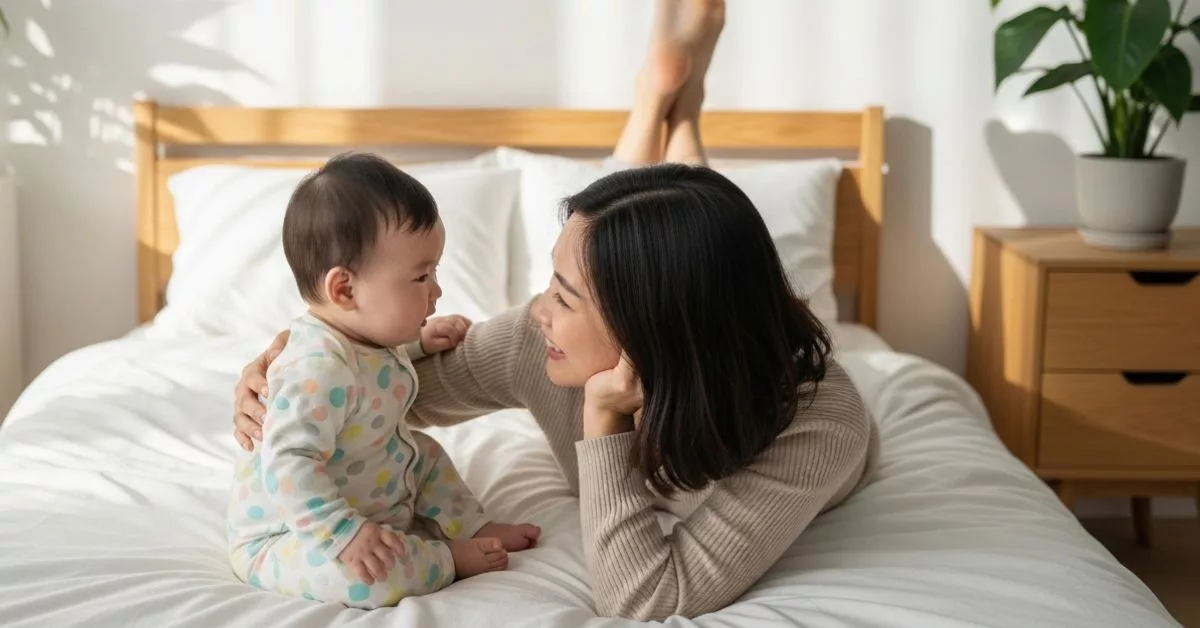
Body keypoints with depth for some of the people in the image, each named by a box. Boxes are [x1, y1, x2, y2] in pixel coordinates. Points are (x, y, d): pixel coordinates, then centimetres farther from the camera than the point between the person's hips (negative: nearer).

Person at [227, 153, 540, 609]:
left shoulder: (368, 337, -2)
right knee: (372, 572, -35)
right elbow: (288, 466, -41)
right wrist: (345, 534, -43)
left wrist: (421, 340, 11)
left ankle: (470, 527, 14)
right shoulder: (319, 370, -35)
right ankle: (447, 558, -9)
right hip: (291, 533, -10)